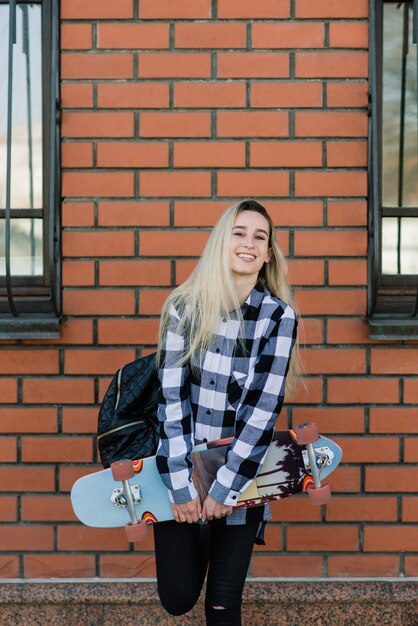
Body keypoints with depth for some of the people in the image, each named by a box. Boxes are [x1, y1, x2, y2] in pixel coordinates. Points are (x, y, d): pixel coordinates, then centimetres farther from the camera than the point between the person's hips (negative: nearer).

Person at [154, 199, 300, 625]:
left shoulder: (279, 315, -7)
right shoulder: (184, 306, -5)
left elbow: (264, 407, -11)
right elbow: (172, 397, -8)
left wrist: (224, 488, -15)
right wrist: (182, 486, -13)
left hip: (241, 469, 0)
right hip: (180, 465, 1)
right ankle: (198, 545, 33)